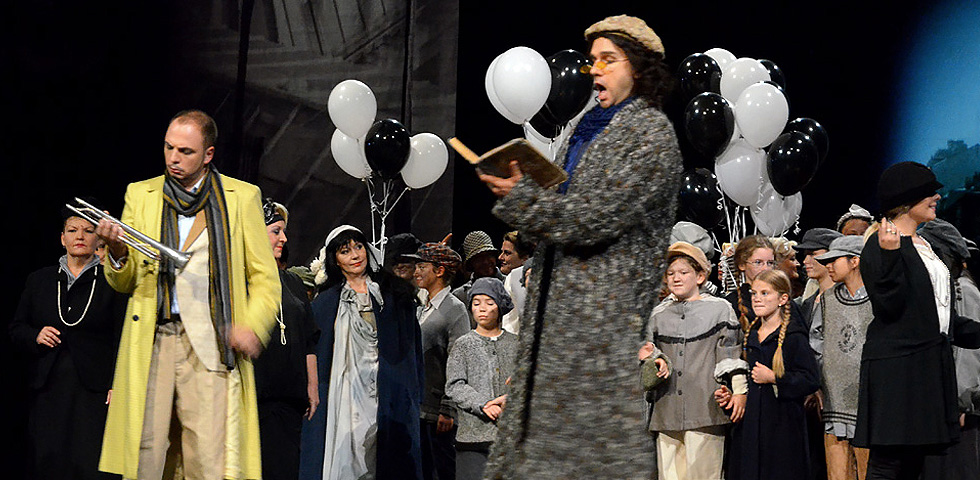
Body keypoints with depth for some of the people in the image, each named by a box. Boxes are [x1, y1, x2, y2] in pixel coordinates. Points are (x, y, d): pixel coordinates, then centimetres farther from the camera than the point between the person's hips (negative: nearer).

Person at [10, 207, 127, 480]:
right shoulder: (39, 281, 17)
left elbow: (123, 341, -1)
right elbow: (15, 331, 20)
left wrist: (118, 385, -10)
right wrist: (35, 336, -3)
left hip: (94, 390, -3)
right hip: (48, 390, 3)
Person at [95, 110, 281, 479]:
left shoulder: (243, 197, 11)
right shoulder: (140, 194, 16)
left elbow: (265, 277, 10)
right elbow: (124, 283, 17)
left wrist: (252, 326, -8)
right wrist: (117, 253, -6)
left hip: (210, 348, -2)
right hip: (150, 346, 2)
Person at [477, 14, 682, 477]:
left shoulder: (651, 134, -8)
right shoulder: (587, 128, 18)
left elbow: (596, 218, -17)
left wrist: (520, 196, -14)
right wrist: (522, 186, 1)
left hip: (609, 311, -8)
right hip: (560, 303, 8)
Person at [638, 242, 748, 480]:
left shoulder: (719, 309, 5)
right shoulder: (659, 314, 15)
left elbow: (733, 352, 3)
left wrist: (739, 391, -4)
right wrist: (652, 357, -1)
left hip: (705, 407, -4)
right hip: (667, 411, 4)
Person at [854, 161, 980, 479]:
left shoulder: (922, 245, 19)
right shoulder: (881, 244, -9)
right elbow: (888, 307, -18)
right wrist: (890, 255, -27)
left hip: (930, 363, 9)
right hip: (897, 364, -9)